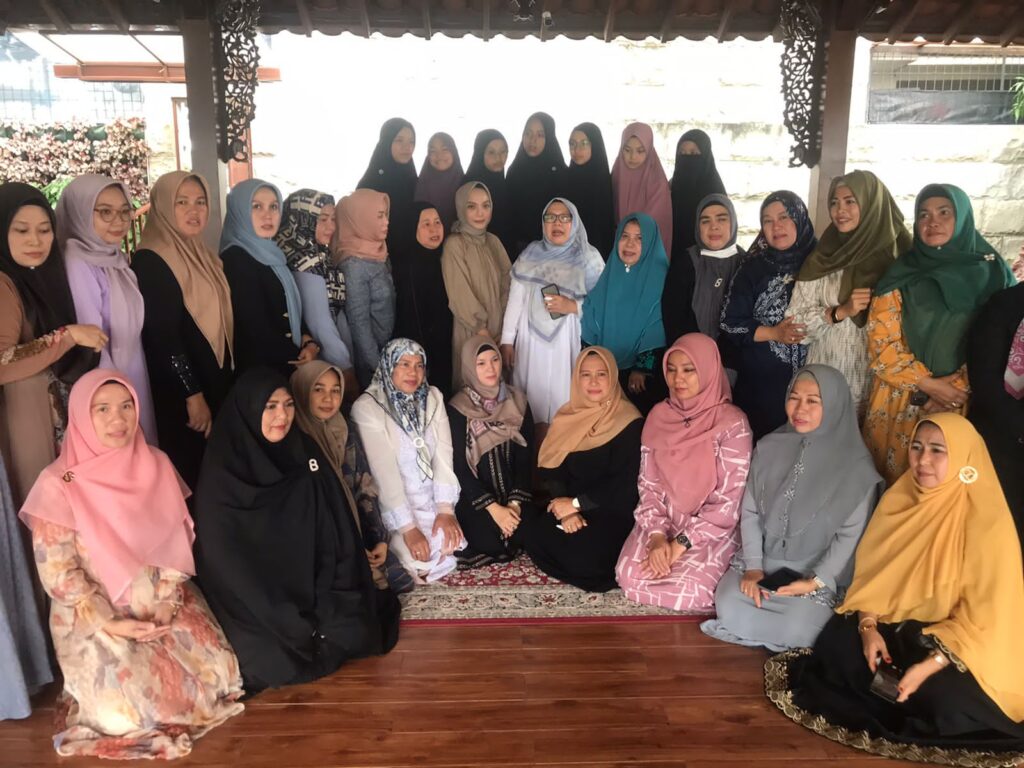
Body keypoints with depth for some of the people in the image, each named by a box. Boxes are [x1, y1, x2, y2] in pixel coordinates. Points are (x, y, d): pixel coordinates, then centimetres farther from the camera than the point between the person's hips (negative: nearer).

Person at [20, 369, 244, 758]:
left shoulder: (156, 465, -1)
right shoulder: (58, 485, -14)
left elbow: (177, 539, 3)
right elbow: (57, 573, -12)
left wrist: (166, 603, -10)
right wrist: (111, 624, -18)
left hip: (163, 604, 4)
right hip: (93, 617, -4)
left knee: (217, 670, -11)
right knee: (128, 710, -19)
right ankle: (95, 695, 15)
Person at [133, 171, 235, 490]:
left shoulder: (203, 256, 11)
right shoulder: (149, 261, -15)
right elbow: (162, 335, -20)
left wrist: (228, 379, 13)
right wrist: (192, 394, -20)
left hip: (217, 381, 8)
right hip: (180, 394, -8)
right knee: (191, 474, 1)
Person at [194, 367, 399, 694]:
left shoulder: (305, 452, -1)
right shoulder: (222, 472, -14)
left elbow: (334, 529, 2)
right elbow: (224, 560, -13)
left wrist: (326, 603, -6)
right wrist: (288, 623, -15)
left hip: (311, 587, 4)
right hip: (254, 602, -4)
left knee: (356, 633, -14)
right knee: (275, 660, -21)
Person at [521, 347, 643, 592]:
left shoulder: (629, 423, -10)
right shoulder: (568, 417, 7)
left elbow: (625, 484, -15)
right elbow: (552, 469, 2)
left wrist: (577, 503, -15)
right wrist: (565, 509, -15)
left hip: (613, 511, -5)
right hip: (570, 504, 5)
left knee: (583, 551, -31)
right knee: (532, 532, -22)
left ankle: (592, 570, 2)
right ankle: (581, 563, 0)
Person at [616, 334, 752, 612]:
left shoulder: (732, 424, -15)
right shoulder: (659, 416, 0)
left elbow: (729, 501, -15)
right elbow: (648, 484, 2)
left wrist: (681, 544, -17)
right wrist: (656, 534, -13)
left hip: (711, 530, -3)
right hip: (664, 522, 4)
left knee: (686, 590, -26)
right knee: (630, 576, -19)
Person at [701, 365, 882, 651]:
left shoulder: (856, 467, -11)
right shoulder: (769, 448, 1)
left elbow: (851, 535, -9)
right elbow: (750, 512, 2)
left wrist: (816, 582, -17)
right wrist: (752, 566, -8)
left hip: (820, 572, -3)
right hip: (765, 560, 3)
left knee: (798, 629, -28)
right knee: (728, 606, -21)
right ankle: (776, 631, 7)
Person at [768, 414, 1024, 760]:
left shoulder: (987, 523, -19)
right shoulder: (899, 498, -3)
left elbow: (985, 618, -18)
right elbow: (873, 570, 4)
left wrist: (931, 665, -29)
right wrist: (868, 626, -13)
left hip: (961, 643, -5)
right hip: (898, 625, 5)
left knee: (945, 700, -32)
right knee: (836, 647, -19)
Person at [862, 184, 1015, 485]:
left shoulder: (992, 272, 2)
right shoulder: (900, 275, 2)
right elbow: (881, 343, -4)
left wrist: (957, 387, -12)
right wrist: (929, 384, -11)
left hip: (962, 405, 0)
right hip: (900, 402, 0)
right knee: (894, 480, 5)